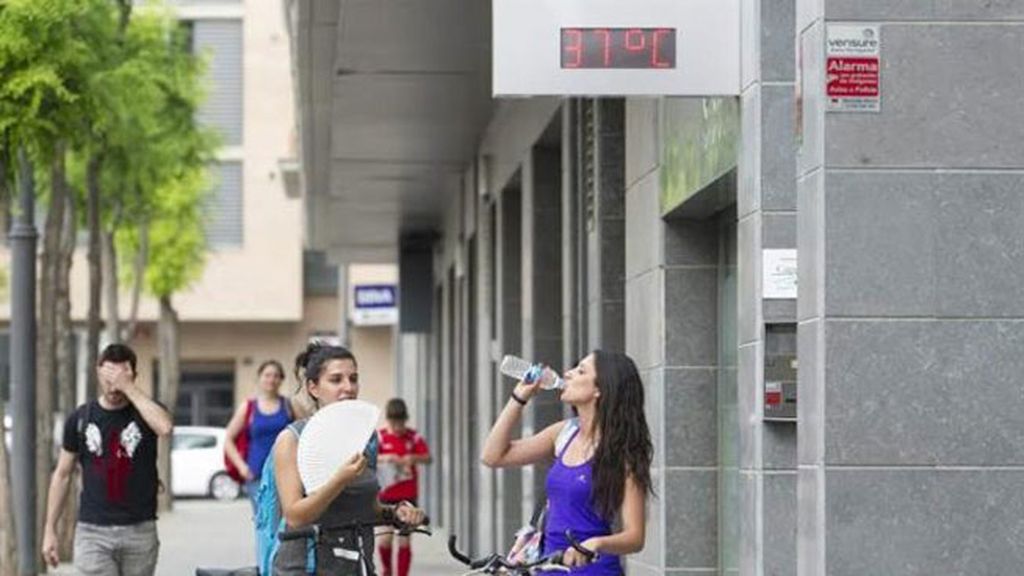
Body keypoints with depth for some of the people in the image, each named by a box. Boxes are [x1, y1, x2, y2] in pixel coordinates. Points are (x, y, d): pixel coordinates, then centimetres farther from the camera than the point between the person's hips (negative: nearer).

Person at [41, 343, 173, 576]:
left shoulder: (146, 411, 0)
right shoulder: (80, 418, 4)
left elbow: (164, 426, -26)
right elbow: (62, 475, 9)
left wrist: (129, 387, -22)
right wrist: (50, 530, 6)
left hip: (139, 531, 0)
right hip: (93, 532, 0)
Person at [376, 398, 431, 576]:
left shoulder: (414, 437, 2)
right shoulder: (380, 436, 0)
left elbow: (428, 458, -1)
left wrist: (413, 458, -20)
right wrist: (384, 458, -24)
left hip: (407, 496, 1)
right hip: (386, 496, -1)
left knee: (404, 540, 1)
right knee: (385, 538, -4)